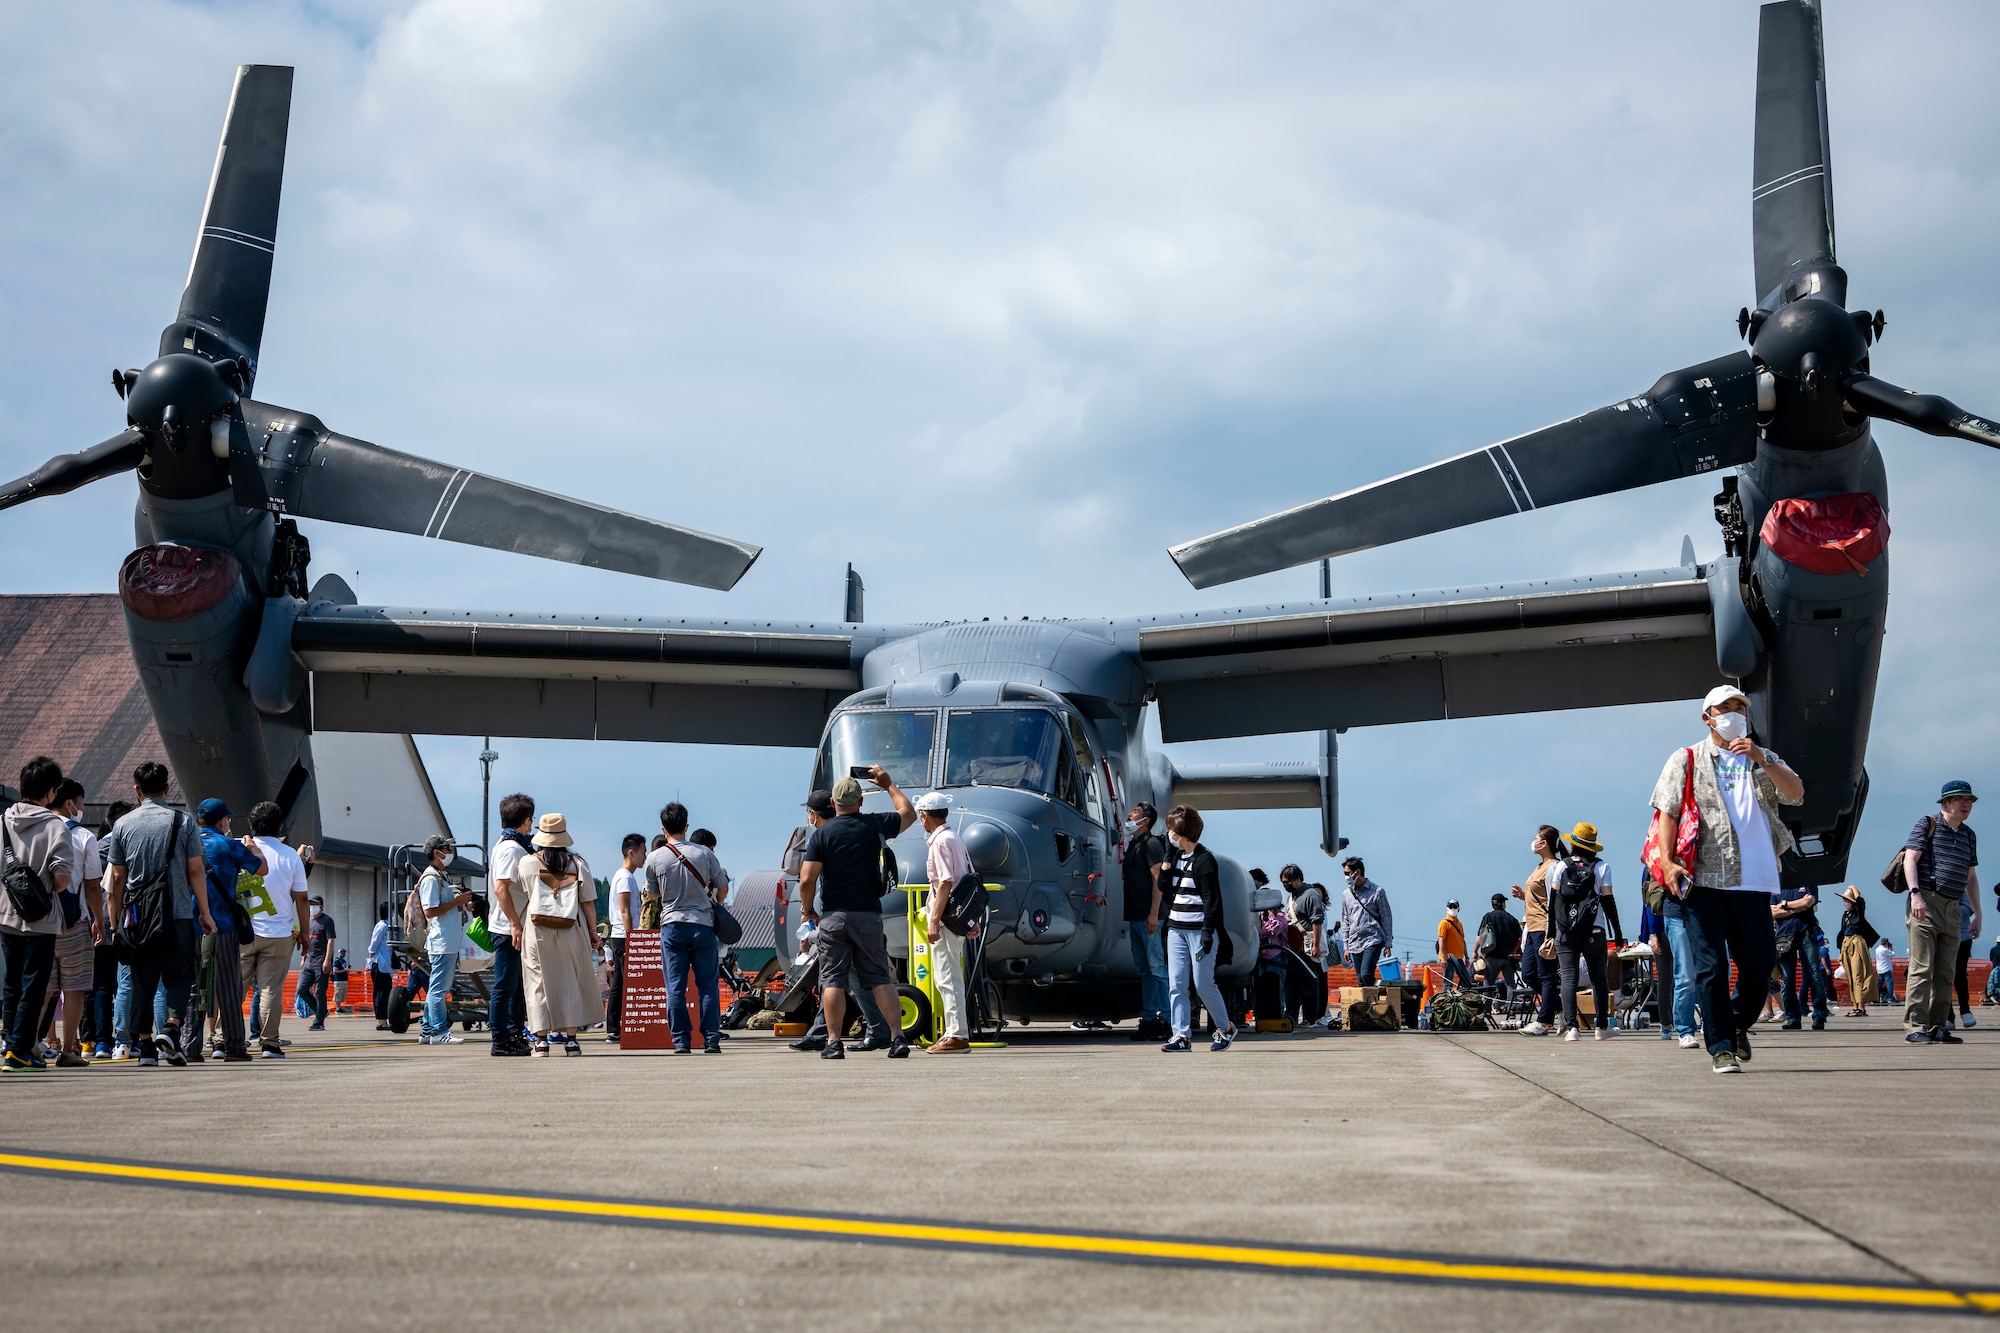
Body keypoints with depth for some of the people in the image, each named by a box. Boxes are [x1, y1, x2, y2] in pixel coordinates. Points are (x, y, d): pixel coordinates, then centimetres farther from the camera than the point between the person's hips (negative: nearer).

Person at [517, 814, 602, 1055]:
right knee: (571, 981, 7)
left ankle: (541, 1039, 2)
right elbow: (588, 902, 1)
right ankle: (571, 1037, 5)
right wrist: (593, 931, 10)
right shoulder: (577, 864, 1)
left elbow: (522, 897, 11)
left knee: (539, 982, 5)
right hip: (571, 932, 1)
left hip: (537, 932, 0)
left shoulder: (527, 864, 0)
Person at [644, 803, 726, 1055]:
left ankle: (681, 1041, 2)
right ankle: (712, 1040, 2)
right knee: (708, 984, 5)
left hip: (672, 925, 0)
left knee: (675, 986, 4)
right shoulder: (704, 854, -4)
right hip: (703, 923, 0)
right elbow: (723, 887, 5)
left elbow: (652, 894, 11)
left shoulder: (655, 859, -4)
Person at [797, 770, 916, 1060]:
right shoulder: (874, 826, 1)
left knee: (833, 981, 2)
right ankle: (897, 1038, -1)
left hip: (833, 916, -2)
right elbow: (909, 814, 21)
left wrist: (809, 910, 8)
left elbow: (807, 880, -9)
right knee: (881, 979, 6)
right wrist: (889, 785, 31)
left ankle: (833, 1043, -2)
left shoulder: (822, 833, -5)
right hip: (869, 916, 2)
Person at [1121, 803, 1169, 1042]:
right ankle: (1148, 1019, 11)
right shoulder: (1132, 845, 20)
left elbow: (1158, 879, -14)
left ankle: (1164, 1019, -8)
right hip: (1134, 918, 9)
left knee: (1157, 969, -8)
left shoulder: (1151, 843, -7)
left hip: (1148, 917, -9)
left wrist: (1154, 913, -20)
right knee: (1143, 970, 9)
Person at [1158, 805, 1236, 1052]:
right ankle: (1182, 1035, -1)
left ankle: (1226, 1028, 13)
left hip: (1199, 929, -7)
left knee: (1203, 984, -5)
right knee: (1176, 984, -1)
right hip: (1176, 929, 7)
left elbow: (1212, 899, -13)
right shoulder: (1176, 856, 13)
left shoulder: (1204, 859, -9)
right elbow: (1163, 887, 10)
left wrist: (1208, 932, -18)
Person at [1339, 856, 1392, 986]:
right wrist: (1346, 947, 12)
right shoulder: (1347, 895, 12)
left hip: (1373, 941, -5)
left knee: (1366, 975, -20)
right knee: (1361, 980, 3)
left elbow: (1386, 919, 1)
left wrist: (1388, 945, -2)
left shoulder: (1377, 891, -1)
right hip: (1354, 944, 5)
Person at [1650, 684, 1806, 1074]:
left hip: (1753, 881, 3)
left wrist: (1760, 759, -11)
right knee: (1710, 968, -5)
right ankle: (1720, 1048, 1)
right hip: (1704, 880, -3)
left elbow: (1796, 793, 2)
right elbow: (1667, 812, 2)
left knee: (1760, 962, 3)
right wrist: (1668, 862, -11)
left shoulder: (1764, 759, 19)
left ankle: (1737, 1024, 29)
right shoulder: (1687, 760, 10)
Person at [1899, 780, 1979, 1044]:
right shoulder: (1927, 825, 0)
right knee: (1922, 969, -11)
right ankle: (1915, 1027, -13)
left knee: (1945, 973, 6)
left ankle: (1937, 1027, 10)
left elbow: (1970, 876, 24)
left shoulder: (1969, 835, 18)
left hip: (1952, 909, 6)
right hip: (1926, 904, -6)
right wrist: (1915, 893, -22)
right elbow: (1910, 859, -9)